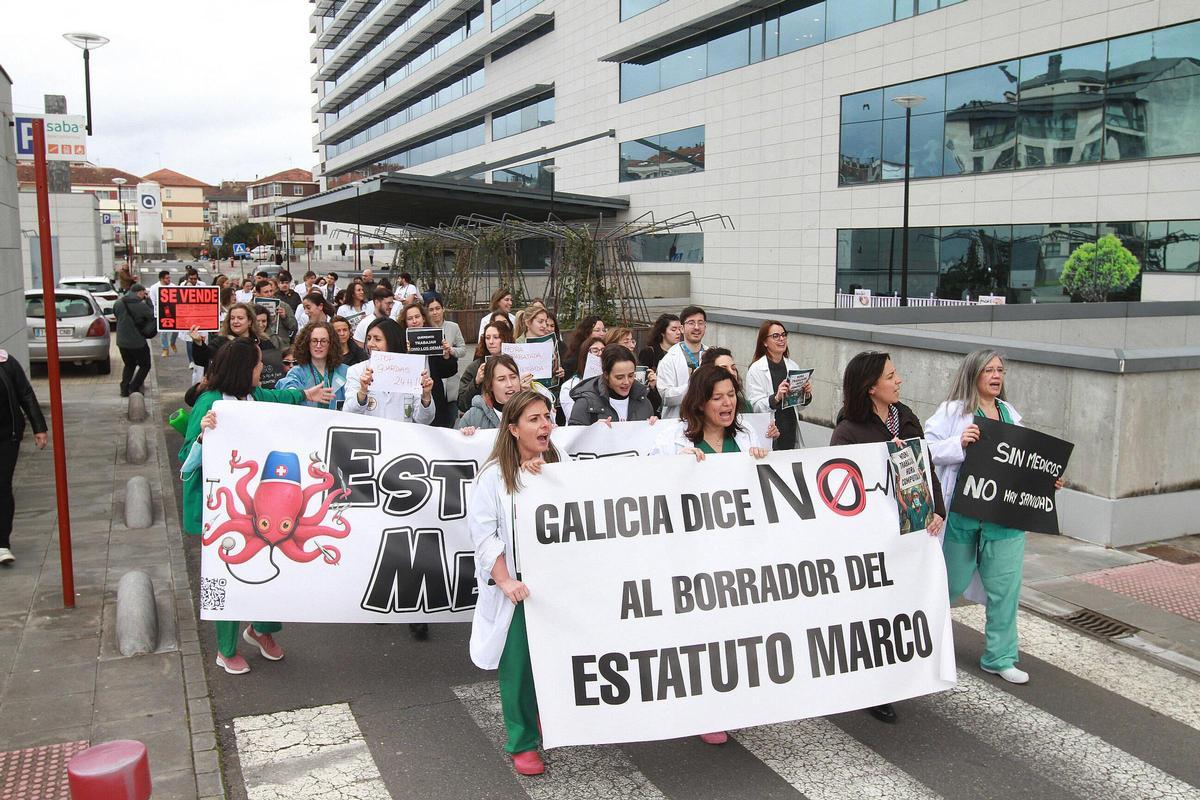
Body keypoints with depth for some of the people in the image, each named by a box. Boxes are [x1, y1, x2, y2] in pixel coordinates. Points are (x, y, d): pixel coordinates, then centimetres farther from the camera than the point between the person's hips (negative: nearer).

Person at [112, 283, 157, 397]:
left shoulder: (118, 303, -1)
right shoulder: (141, 305, -19)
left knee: (129, 365, 24)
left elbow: (116, 315, 14)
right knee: (145, 366, 13)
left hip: (122, 341, 6)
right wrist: (148, 301, -2)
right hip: (138, 342, -6)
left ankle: (124, 389, 16)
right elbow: (153, 316, -7)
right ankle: (134, 388, 4)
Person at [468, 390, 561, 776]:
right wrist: (505, 581, -17)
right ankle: (522, 742, 17)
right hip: (515, 587, -4)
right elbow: (483, 533, -10)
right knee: (519, 665, 2)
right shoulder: (494, 475, -7)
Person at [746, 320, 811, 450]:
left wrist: (806, 395, -4)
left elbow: (799, 404, 15)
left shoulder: (793, 366, 8)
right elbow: (754, 406, -15)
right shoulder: (756, 369, -8)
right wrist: (776, 398, -29)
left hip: (791, 434, 5)